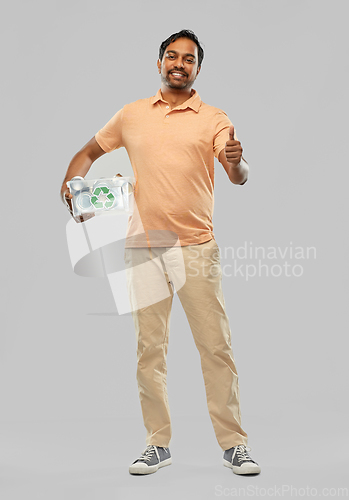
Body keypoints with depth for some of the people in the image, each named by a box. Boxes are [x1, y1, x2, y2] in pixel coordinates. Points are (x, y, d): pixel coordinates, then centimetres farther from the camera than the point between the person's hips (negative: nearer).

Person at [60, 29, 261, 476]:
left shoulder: (213, 119, 2)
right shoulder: (132, 115, 11)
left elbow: (238, 177, -10)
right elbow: (90, 152, 21)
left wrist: (237, 161, -34)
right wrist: (70, 184, 1)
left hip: (196, 246, -2)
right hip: (143, 246, 3)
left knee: (216, 346, -2)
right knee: (150, 348, 7)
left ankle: (233, 443, 8)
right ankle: (158, 443, 18)